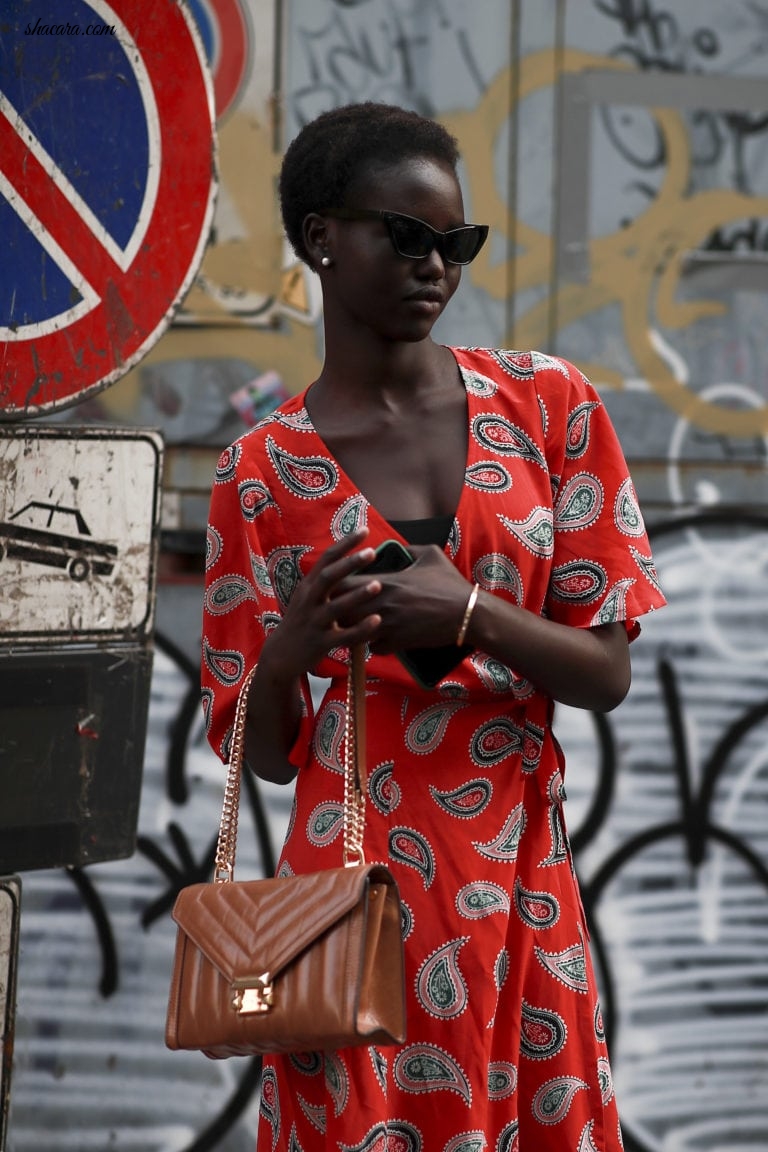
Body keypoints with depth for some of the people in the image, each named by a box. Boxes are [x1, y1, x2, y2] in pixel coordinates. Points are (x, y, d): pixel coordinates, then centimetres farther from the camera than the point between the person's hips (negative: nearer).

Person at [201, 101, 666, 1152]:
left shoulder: (547, 405, 2)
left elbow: (608, 675, 0)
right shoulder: (264, 472, 0)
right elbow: (263, 752, 3)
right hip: (358, 879, -1)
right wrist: (290, 652, -18)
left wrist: (468, 613, -18)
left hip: (522, 886, 2)